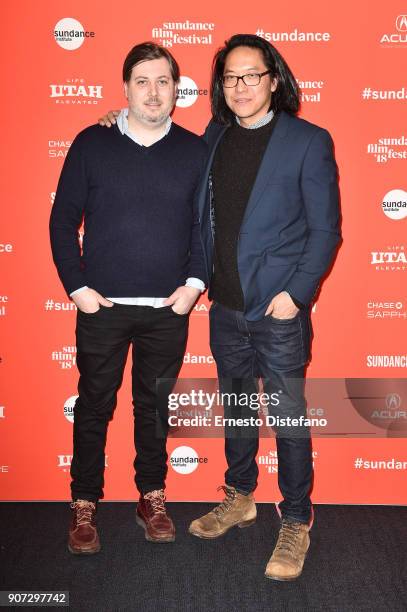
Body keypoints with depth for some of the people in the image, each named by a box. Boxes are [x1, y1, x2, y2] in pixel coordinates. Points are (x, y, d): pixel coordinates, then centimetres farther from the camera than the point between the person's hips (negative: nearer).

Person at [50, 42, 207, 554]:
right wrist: (76, 286, -5)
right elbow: (63, 220, 1)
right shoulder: (91, 144, -1)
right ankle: (84, 505, 24)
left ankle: (151, 498, 29)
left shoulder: (195, 151, 3)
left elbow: (209, 225, 6)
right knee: (93, 405, 8)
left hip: (169, 308, 1)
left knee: (156, 406, 13)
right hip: (102, 306, -1)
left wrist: (195, 282, -4)